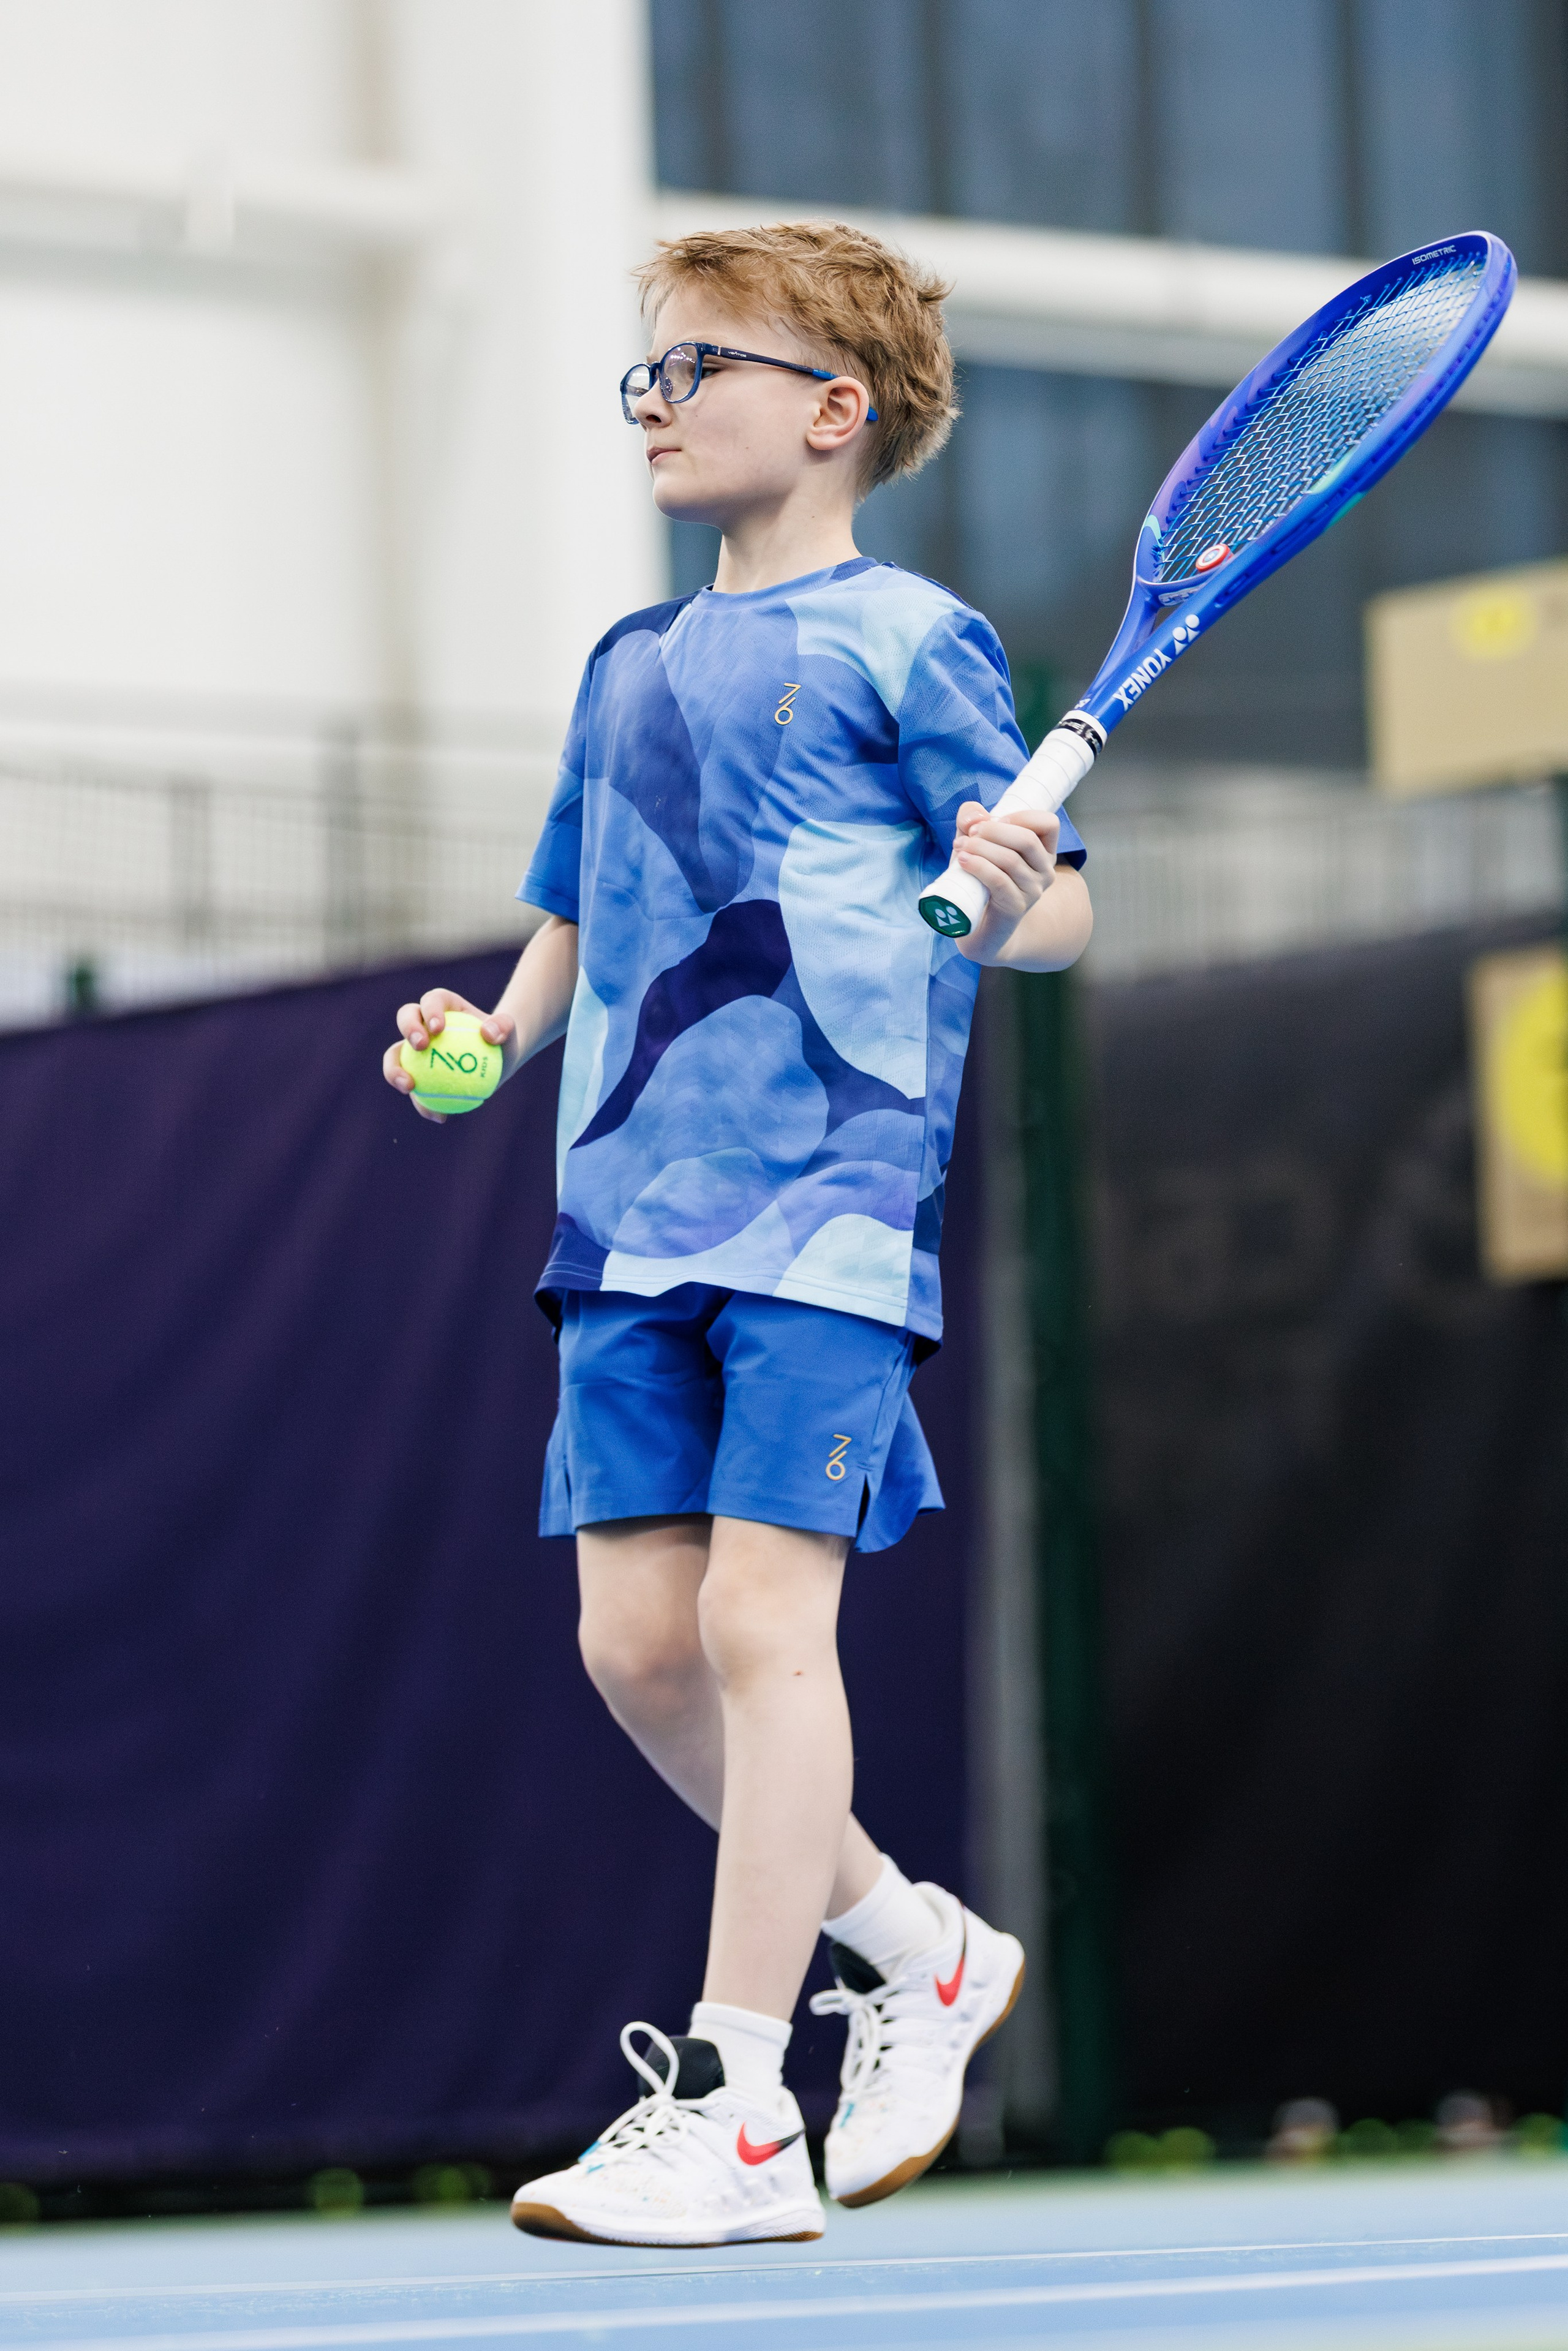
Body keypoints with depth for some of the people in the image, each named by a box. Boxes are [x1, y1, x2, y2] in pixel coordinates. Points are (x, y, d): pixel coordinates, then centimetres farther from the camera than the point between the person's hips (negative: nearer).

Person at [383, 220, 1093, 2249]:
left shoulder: (905, 641, -1)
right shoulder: (630, 667, 18)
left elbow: (1059, 908, -4)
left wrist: (1011, 902, -26)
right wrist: (496, 1033, 8)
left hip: (826, 1207, -7)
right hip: (631, 1215, 7)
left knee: (762, 1619, -11)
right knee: (637, 1642, 3)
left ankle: (734, 2110, -8)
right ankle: (914, 1946, 23)